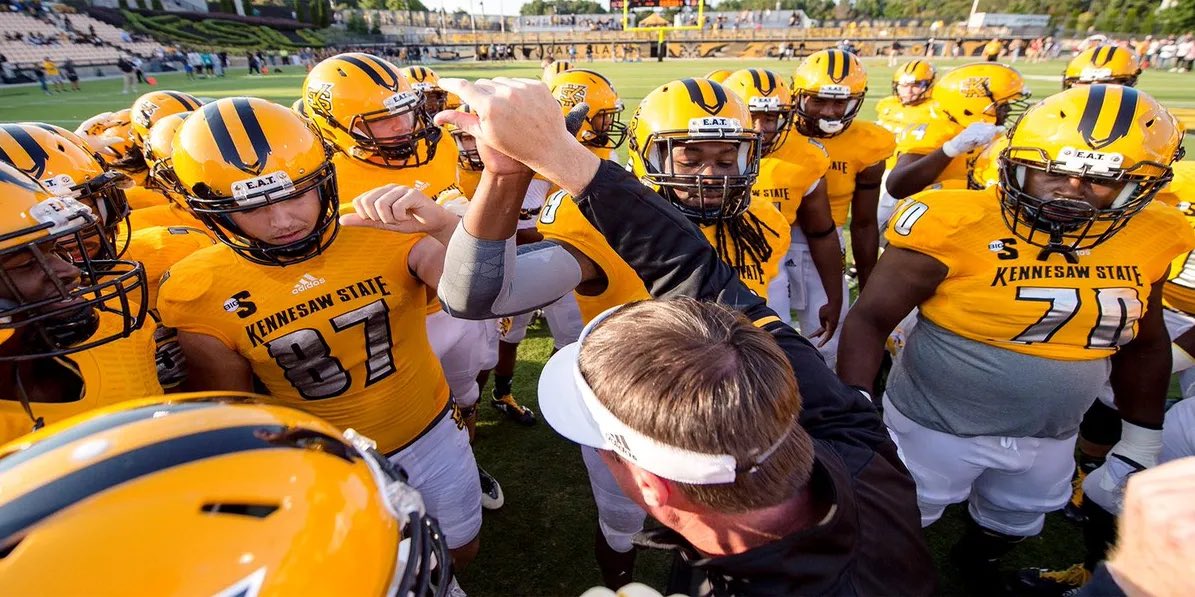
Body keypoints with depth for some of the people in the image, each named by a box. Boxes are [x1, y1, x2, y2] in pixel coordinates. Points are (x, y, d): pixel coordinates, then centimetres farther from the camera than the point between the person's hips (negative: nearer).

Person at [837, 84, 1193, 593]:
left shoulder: (1146, 237, -5)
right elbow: (870, 318, -20)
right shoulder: (959, 225, -23)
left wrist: (1141, 443, 13)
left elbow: (1142, 345, 10)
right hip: (936, 428, -5)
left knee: (1015, 525, 30)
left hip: (1050, 439, 6)